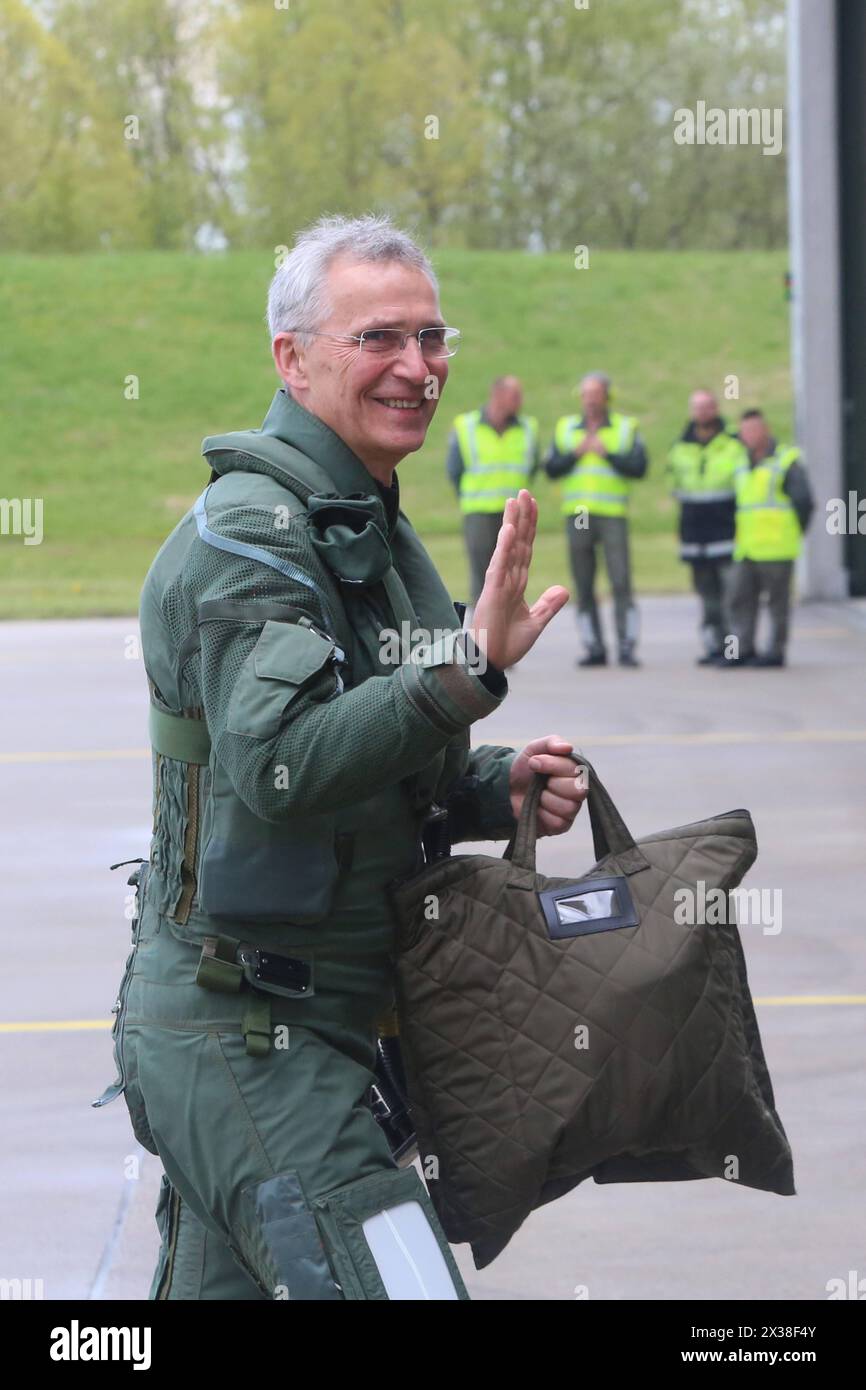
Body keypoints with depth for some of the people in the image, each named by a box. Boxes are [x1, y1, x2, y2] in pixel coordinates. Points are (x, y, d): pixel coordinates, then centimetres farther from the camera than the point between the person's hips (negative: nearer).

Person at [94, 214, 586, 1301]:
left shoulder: (369, 528, 16)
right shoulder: (247, 529, -15)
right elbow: (278, 764, -30)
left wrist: (496, 787, 5)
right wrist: (467, 668, -37)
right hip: (245, 1034, -10)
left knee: (224, 1285, 16)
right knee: (399, 1284, -16)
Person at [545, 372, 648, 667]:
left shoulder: (626, 427, 6)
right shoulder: (565, 428, 13)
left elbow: (640, 466, -4)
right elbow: (550, 468, 4)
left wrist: (607, 453, -13)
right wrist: (575, 453, -9)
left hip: (613, 513, -3)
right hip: (576, 514, 3)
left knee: (621, 582, -10)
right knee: (584, 586, 2)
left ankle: (627, 648, -10)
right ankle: (595, 648, 7)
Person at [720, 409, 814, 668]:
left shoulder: (787, 461, -3)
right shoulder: (743, 467, 19)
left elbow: (804, 501, -7)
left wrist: (792, 534, -2)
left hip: (776, 548, -7)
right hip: (746, 549, 7)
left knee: (777, 602, -1)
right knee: (741, 599, 4)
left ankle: (776, 651, 3)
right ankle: (741, 649, 7)